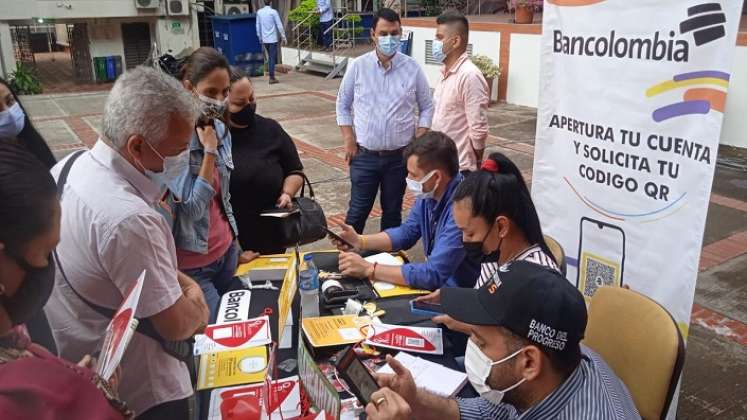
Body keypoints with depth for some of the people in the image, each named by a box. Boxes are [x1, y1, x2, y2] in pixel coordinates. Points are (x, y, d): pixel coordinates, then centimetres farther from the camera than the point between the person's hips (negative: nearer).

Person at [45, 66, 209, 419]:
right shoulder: (127, 218, -35)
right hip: (138, 392, -8)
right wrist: (197, 309, -4)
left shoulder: (70, 166, -7)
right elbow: (177, 324, -24)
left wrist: (185, 283, 1)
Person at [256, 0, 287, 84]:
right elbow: (279, 26, -8)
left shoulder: (259, 12, 5)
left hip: (264, 39, 5)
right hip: (273, 39, -5)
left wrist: (260, 37, 20)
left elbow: (258, 26, 10)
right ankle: (272, 78, -3)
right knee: (272, 58, -2)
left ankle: (272, 75, 18)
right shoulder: (273, 12, -9)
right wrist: (283, 37, -1)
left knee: (270, 57, 17)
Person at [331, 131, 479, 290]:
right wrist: (359, 241, -5)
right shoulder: (429, 192, -5)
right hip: (436, 281, 7)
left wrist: (369, 269, -29)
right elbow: (407, 233, 9)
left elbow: (433, 274, -33)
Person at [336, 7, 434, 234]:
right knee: (358, 211, 5)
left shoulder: (413, 69, -2)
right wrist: (349, 140, -2)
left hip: (399, 156, 1)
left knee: (392, 211, 13)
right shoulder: (358, 66, -3)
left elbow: (427, 108, 5)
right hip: (364, 155, -1)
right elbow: (343, 104, 6)